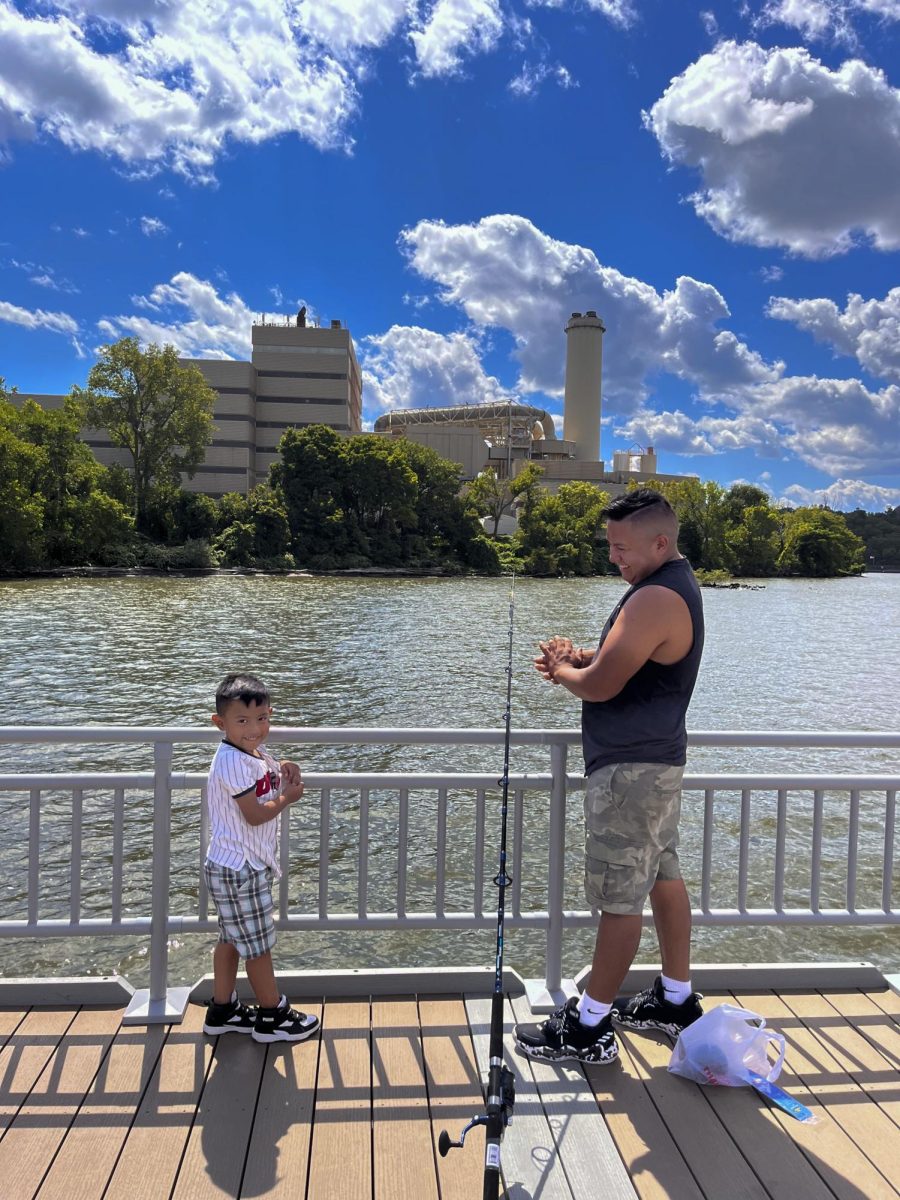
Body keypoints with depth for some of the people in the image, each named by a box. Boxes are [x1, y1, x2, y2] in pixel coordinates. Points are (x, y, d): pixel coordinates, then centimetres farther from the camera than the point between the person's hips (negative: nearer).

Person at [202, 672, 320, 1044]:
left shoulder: (256, 754, 6)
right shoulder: (233, 762, -22)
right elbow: (255, 815, -23)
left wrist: (284, 774, -3)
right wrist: (288, 796, -9)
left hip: (234, 867, 9)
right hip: (239, 870, -9)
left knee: (232, 939, 19)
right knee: (258, 943, 4)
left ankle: (222, 1010, 33)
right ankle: (273, 1017, 18)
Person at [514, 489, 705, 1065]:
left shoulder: (656, 598, -23)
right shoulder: (679, 583, 12)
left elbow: (600, 686, -24)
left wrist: (565, 669, -3)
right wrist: (579, 659, 4)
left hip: (630, 768, -11)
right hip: (660, 758, 11)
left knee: (619, 898, -2)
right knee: (664, 876, 18)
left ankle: (589, 1028, 10)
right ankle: (676, 1000, 32)